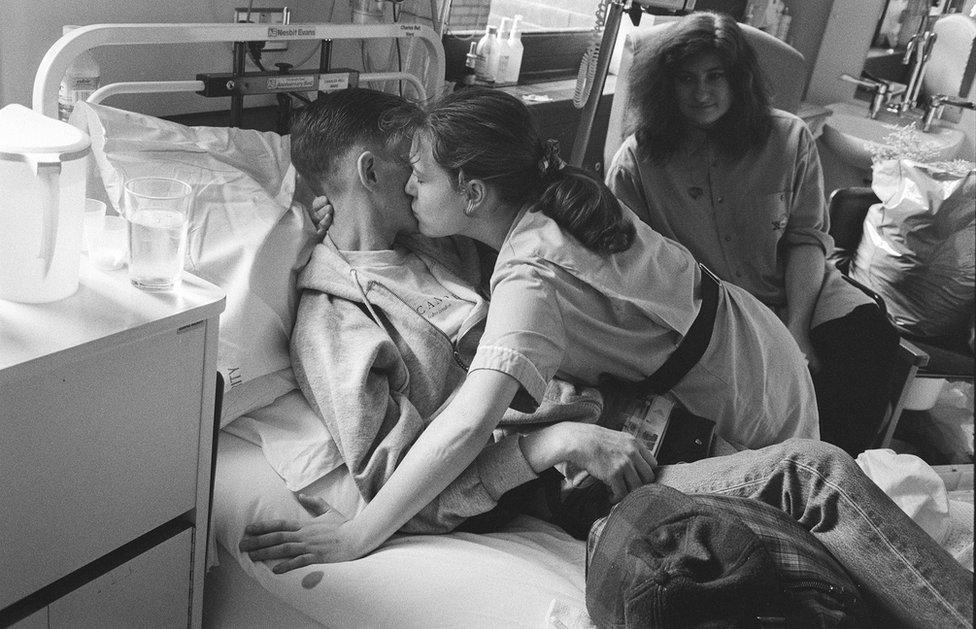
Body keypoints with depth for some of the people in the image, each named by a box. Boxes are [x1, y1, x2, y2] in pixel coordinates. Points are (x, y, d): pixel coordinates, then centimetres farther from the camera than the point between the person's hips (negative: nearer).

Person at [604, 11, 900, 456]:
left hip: (792, 295, 3)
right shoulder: (636, 160, -4)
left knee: (870, 336, -24)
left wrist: (796, 329, -13)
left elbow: (808, 238, 1)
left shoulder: (788, 139, 1)